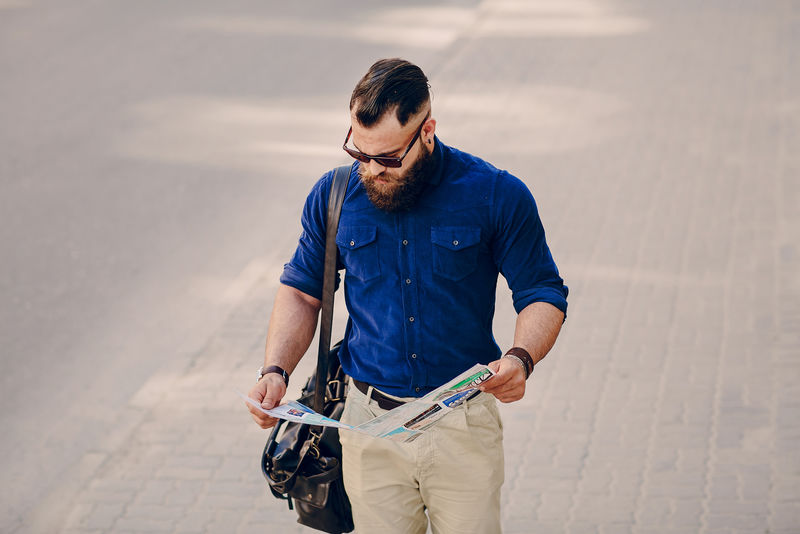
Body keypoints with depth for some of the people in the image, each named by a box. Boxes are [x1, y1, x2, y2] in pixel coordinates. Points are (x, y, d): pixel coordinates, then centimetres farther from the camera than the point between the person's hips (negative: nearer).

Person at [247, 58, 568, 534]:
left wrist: (521, 358, -21)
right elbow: (302, 292, 12)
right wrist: (275, 371, -5)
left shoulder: (497, 196, -8)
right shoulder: (334, 196, -1)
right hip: (370, 423, 2)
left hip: (464, 428, -1)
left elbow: (544, 296, 0)